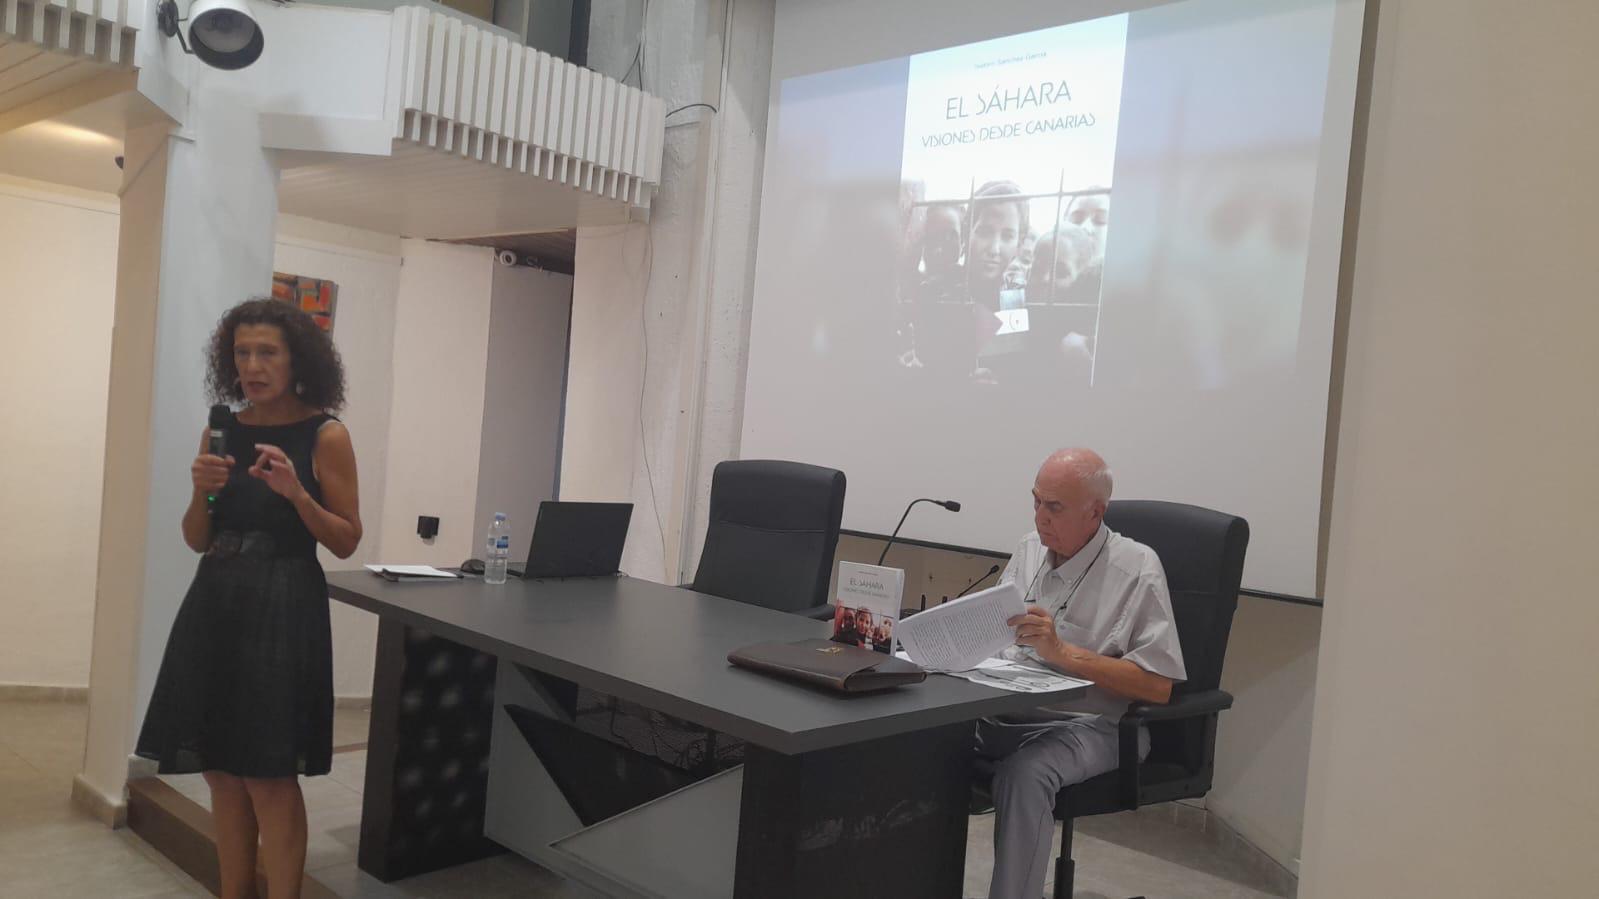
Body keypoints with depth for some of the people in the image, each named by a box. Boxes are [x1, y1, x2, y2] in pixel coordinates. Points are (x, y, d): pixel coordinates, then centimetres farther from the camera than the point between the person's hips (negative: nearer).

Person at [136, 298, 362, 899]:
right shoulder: (223, 430, 7)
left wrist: (296, 492, -20)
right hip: (215, 604, 6)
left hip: (282, 607, -5)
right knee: (222, 771, 12)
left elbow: (346, 543, -6)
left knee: (269, 777, -2)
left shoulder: (326, 436, -7)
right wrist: (202, 491, -9)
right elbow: (197, 541, 10)